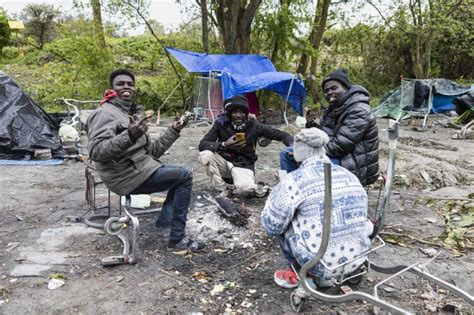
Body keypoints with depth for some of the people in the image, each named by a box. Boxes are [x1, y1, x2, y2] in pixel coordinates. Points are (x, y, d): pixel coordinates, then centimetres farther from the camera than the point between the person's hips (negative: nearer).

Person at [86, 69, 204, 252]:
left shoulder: (132, 115, 19)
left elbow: (152, 151, 17)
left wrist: (174, 131, 10)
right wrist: (129, 137, -37)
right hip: (127, 177, -10)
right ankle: (177, 239, -10)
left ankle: (165, 220, 9)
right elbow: (95, 152, -25)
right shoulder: (105, 113, -10)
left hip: (138, 170, 10)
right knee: (185, 176, -12)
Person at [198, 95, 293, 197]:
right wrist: (224, 145, -30)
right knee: (205, 154, -28)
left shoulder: (253, 125, -8)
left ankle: (258, 190, 5)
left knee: (245, 187, -34)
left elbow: (280, 134, -1)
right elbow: (203, 144, -15)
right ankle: (222, 191, -10)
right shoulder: (221, 124, -9)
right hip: (224, 161, 2)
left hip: (243, 165, -2)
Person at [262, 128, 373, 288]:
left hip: (322, 264, -5)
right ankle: (325, 275, 22)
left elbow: (271, 225, -5)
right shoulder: (349, 175, 7)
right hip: (357, 260, 6)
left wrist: (275, 193, 14)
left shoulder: (294, 180, -10)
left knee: (281, 222, 10)